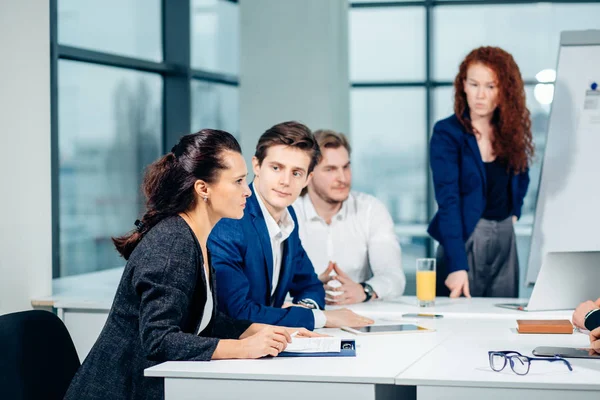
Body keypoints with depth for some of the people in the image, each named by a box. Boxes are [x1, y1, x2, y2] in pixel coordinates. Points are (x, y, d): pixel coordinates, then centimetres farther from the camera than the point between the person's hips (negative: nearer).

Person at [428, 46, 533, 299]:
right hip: (466, 237, -5)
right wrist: (457, 265, -30)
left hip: (506, 238, 5)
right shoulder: (447, 133, -13)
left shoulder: (511, 129, 4)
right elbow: (448, 201, -22)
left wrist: (514, 212, 9)